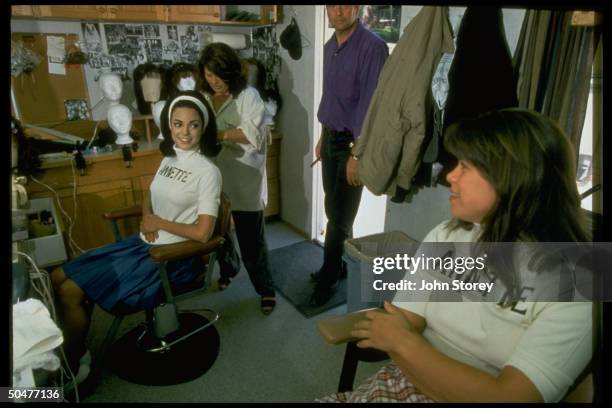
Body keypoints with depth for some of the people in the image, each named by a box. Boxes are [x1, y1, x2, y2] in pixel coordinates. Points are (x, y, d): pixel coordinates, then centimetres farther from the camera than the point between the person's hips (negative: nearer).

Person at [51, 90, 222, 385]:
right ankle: (76, 350, 18)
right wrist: (146, 219, -3)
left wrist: (158, 223, -10)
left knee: (71, 291, -11)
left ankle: (73, 366, 11)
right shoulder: (170, 157, 8)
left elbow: (202, 233, -22)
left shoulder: (208, 172, -17)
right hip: (144, 243, 8)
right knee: (59, 277, 4)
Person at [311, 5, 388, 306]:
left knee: (340, 215, 2)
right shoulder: (329, 47, 10)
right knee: (334, 210, 14)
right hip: (330, 137, 7)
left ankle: (328, 278, 18)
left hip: (353, 141, -7)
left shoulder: (372, 47, -16)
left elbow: (370, 103, -20)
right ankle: (343, 263, 32)